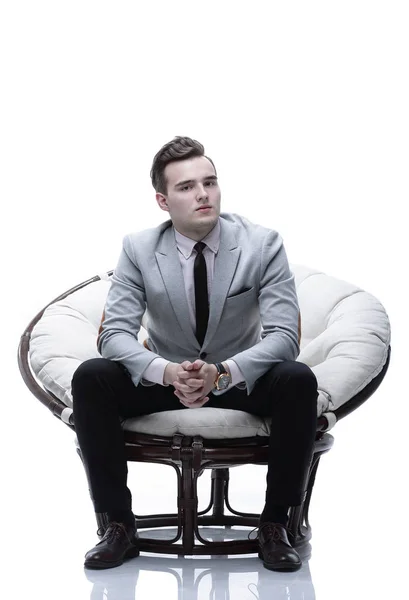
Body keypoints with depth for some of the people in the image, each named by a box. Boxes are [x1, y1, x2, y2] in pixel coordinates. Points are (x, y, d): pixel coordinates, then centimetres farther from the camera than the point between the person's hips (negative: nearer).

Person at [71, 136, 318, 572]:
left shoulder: (263, 244, -13)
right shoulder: (138, 249, -9)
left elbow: (284, 336, -18)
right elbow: (114, 334, -14)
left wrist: (222, 372, -36)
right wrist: (169, 372, -35)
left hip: (241, 379, -1)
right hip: (165, 377, 1)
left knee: (299, 380, -32)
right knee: (90, 378, -26)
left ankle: (274, 525, -16)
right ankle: (119, 524, -13)